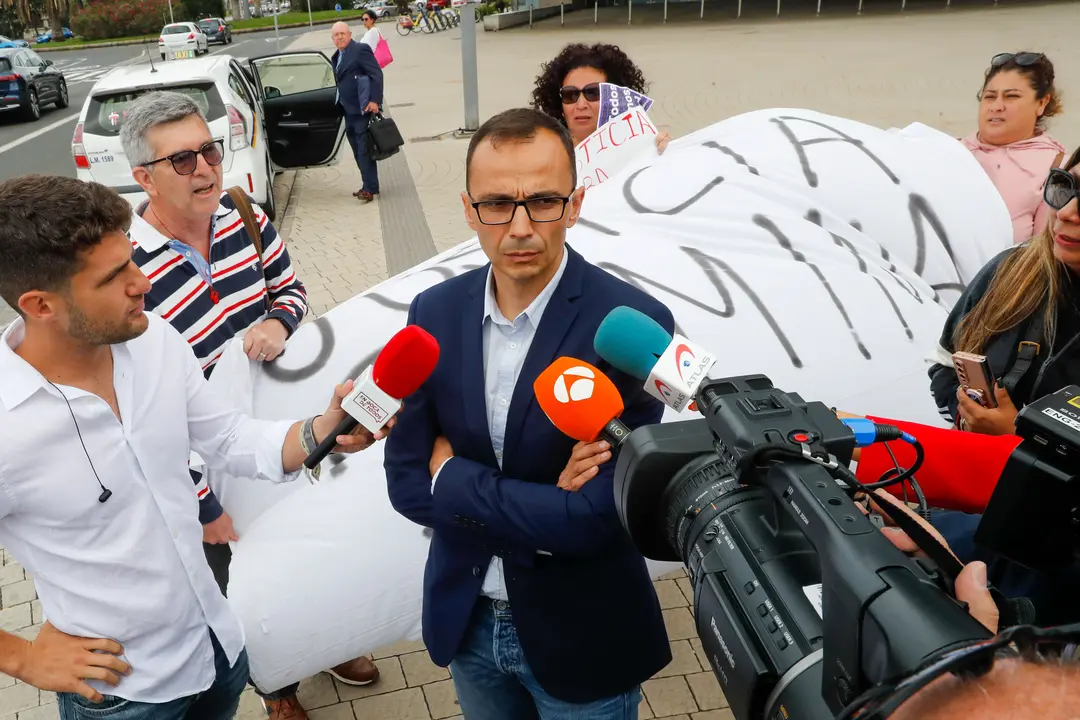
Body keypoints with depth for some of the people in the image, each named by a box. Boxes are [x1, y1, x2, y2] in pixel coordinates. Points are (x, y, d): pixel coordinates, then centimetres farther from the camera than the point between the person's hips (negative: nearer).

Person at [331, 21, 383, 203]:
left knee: (364, 150, -8)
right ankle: (369, 186, 20)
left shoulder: (360, 50, -9)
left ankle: (370, 187, -3)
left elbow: (377, 75, -15)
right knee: (358, 152, 12)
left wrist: (375, 100, -23)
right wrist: (341, 106, 15)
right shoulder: (336, 57, 17)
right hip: (349, 112, 9)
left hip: (363, 110, -9)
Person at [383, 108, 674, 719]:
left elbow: (598, 519, -26)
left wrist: (454, 477, -17)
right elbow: (406, 482, -8)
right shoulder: (435, 312, -8)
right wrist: (542, 510, -20)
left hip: (582, 637, -3)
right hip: (466, 619, 4)